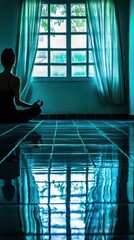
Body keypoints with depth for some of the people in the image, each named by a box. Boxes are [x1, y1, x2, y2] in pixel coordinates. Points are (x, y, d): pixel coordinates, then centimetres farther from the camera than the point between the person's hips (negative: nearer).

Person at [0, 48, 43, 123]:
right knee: (37, 109, 9)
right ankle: (17, 122, 7)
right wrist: (32, 106, -4)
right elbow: (17, 101, -17)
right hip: (10, 115, -6)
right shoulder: (15, 79, -15)